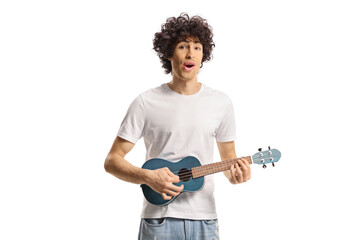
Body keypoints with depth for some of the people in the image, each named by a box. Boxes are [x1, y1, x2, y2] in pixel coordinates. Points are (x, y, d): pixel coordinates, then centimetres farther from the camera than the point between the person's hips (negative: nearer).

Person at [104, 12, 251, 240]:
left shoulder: (221, 103, 4)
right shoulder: (146, 103, -5)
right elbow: (112, 161, -3)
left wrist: (234, 173, -7)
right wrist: (148, 176, -18)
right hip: (159, 219, -2)